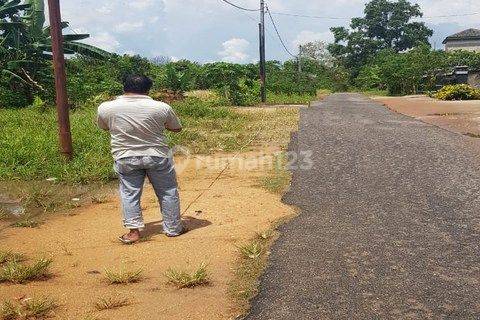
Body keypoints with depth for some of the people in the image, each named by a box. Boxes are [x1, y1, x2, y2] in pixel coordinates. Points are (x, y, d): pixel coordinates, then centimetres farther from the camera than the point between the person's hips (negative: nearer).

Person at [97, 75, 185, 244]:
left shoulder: (105, 108, -5)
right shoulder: (161, 107, -10)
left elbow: (104, 127, 14)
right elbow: (177, 128, 4)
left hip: (125, 158, 1)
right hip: (157, 156, 0)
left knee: (129, 193, 14)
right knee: (168, 192, 13)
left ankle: (134, 230, 12)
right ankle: (173, 228, 21)